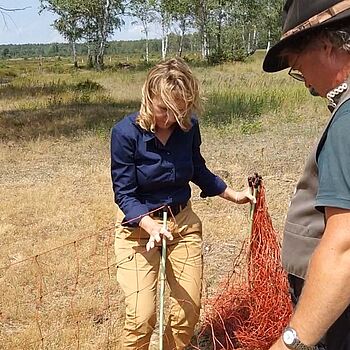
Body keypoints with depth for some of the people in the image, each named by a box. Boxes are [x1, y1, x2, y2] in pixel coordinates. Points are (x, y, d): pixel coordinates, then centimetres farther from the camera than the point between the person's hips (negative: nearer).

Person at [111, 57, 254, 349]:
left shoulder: (189, 127, -7)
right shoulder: (126, 133, -19)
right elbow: (125, 194, -17)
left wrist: (235, 196, 11)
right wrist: (151, 226, -33)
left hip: (184, 223, 4)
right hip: (139, 228, -4)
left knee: (190, 310, 8)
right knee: (142, 317, -9)